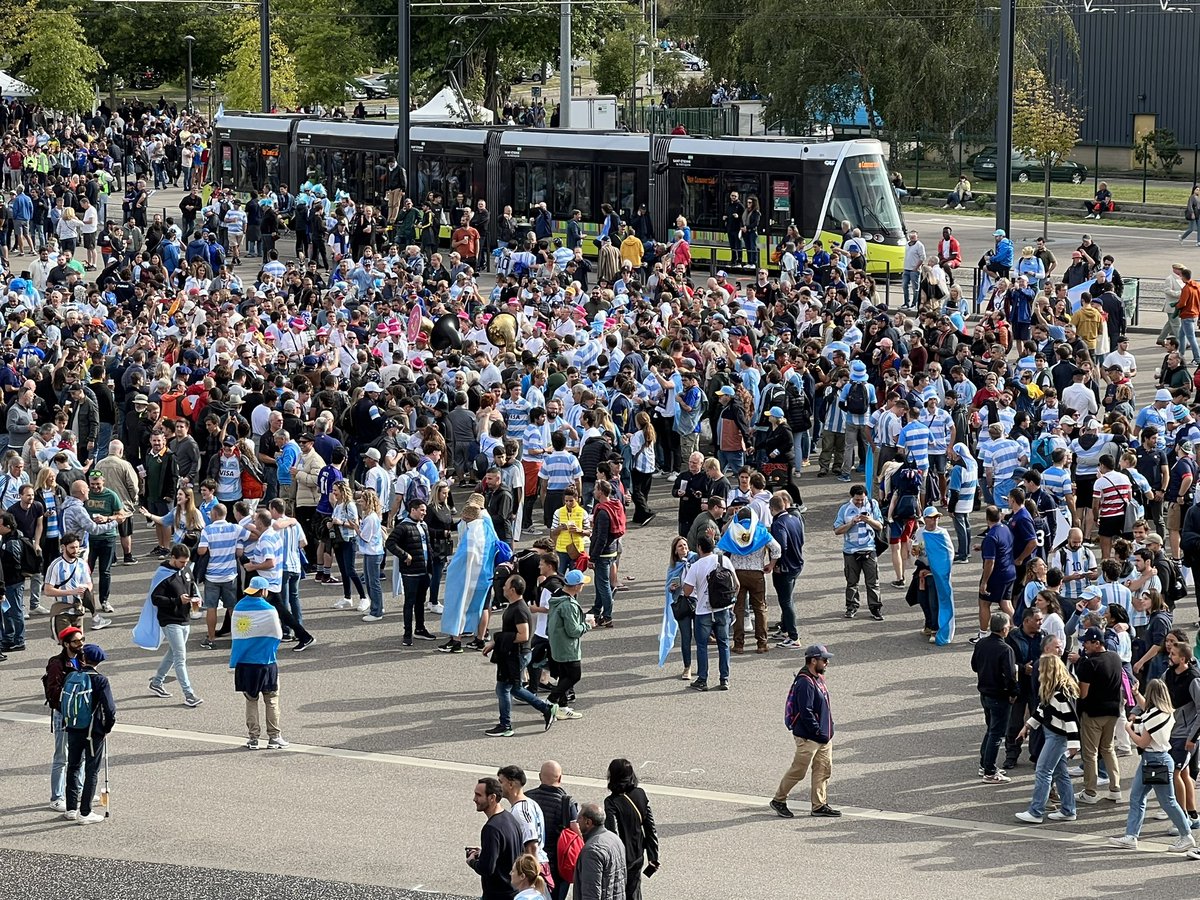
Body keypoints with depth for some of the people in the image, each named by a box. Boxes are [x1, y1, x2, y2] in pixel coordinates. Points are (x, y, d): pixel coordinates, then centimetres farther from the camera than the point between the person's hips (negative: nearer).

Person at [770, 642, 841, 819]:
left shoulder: (818, 679, 11)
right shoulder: (805, 683, -21)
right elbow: (806, 713, -24)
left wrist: (828, 730, 15)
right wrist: (819, 733, -20)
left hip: (823, 736, 9)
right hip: (808, 738, -9)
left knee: (823, 770, 9)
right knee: (798, 771, 0)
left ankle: (819, 806, 16)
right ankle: (778, 800, 14)